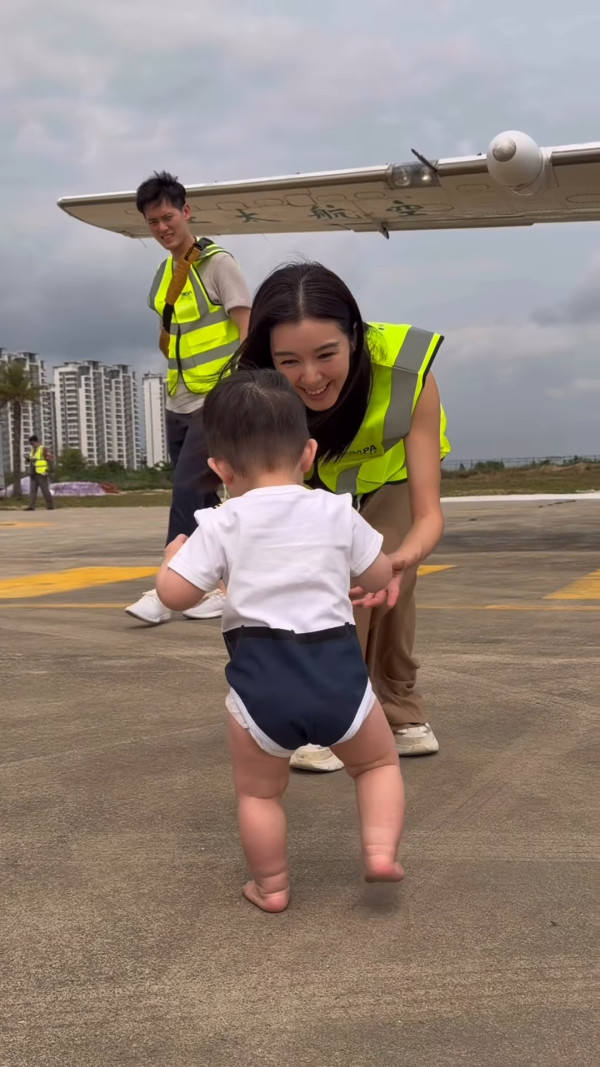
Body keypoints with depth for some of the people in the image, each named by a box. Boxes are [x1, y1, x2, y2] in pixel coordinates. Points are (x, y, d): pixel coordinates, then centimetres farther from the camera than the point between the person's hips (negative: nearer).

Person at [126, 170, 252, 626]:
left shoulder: (217, 263, -7)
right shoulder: (165, 273, 14)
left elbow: (247, 329, -13)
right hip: (179, 403, 8)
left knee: (188, 491, -13)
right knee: (199, 498, 9)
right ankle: (215, 587, 17)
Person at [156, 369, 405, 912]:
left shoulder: (220, 524, -1)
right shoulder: (338, 512, 4)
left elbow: (175, 594, -2)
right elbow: (381, 577, 13)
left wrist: (173, 555, 18)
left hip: (261, 675, -1)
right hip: (338, 668, 1)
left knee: (259, 791, 20)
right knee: (379, 762, 24)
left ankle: (272, 886, 28)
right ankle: (381, 850, 9)